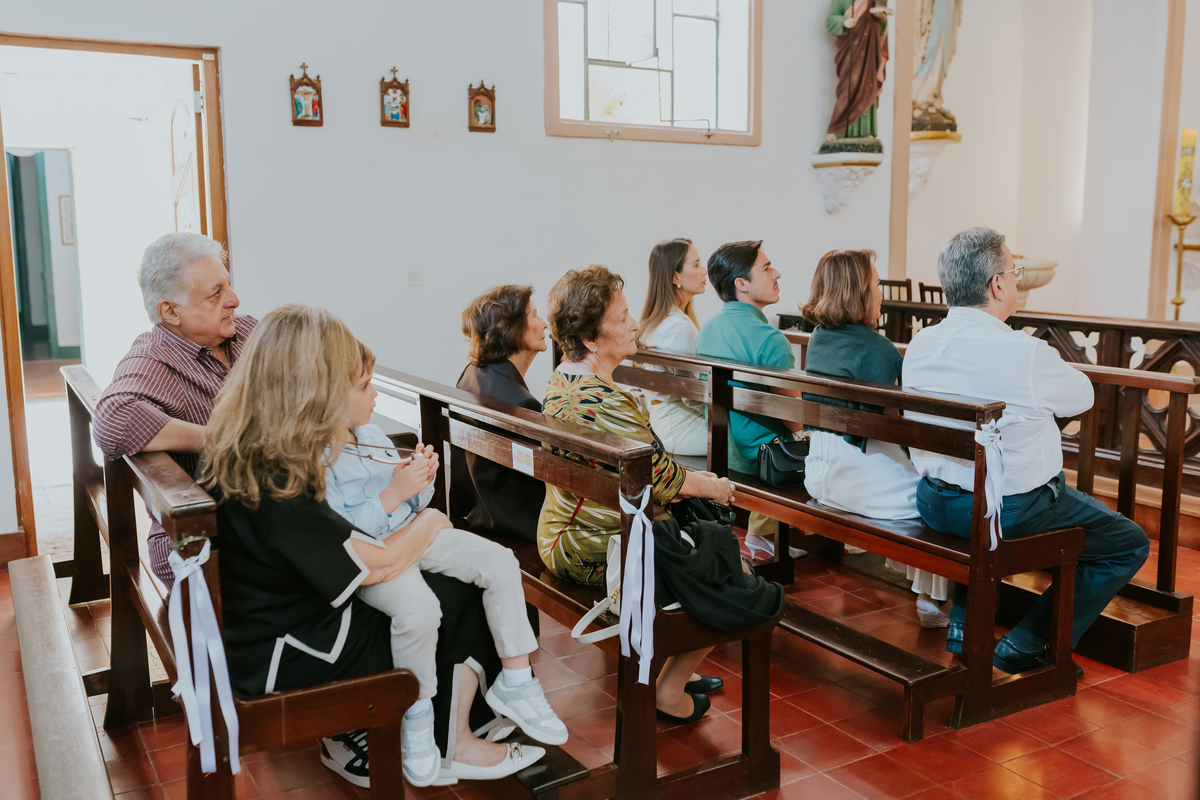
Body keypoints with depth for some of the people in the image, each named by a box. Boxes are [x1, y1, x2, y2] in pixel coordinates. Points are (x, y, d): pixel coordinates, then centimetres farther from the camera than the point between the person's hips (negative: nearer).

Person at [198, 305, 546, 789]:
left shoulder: (233, 455, -3)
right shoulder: (278, 490, -31)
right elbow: (379, 564, -24)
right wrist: (430, 522, -4)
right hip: (279, 661, -9)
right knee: (458, 602, -1)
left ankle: (360, 738, 16)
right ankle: (453, 749, 17)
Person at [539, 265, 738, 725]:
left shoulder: (563, 379, 4)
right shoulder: (605, 403, -29)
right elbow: (662, 476, -22)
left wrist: (692, 480, 8)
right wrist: (713, 487, -3)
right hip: (599, 553, -10)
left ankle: (674, 667, 34)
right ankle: (670, 690, 16)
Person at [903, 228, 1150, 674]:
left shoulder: (919, 345, -3)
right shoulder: (1027, 353, -21)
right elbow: (1082, 397, -1)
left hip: (935, 503, 7)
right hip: (1010, 513, -6)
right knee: (1130, 544, 12)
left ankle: (964, 621, 36)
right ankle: (1027, 645, 8)